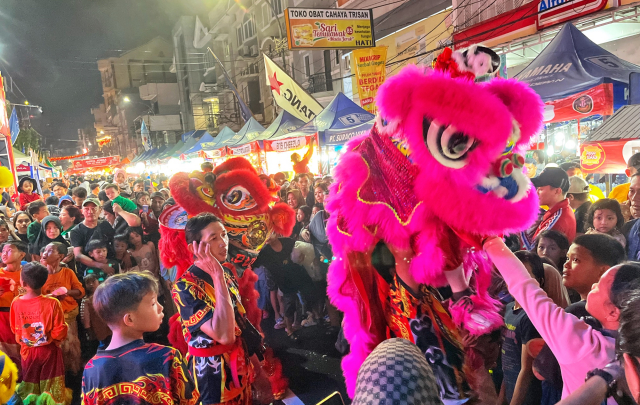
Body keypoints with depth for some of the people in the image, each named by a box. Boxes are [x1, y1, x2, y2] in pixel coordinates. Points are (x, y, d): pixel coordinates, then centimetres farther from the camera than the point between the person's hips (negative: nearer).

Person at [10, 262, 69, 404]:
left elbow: (14, 329, 1)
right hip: (49, 350, -3)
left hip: (27, 351, 3)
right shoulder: (52, 303, -23)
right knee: (52, 391, 13)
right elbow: (60, 331, -17)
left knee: (29, 391, 21)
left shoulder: (16, 303, -14)